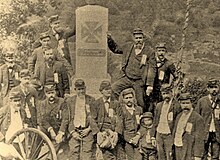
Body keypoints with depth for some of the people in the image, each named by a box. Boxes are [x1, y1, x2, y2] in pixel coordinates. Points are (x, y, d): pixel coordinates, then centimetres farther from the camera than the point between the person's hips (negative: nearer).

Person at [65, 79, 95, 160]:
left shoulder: (91, 100, 7)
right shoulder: (69, 100, 9)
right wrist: (72, 132, -3)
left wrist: (88, 129, -4)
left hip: (87, 131, -1)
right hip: (74, 132, 1)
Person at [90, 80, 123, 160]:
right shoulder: (95, 104, 10)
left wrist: (116, 132, -7)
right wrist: (97, 132, -9)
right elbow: (93, 120, 5)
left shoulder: (116, 103, 13)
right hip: (101, 132, -2)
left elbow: (119, 119, 8)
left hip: (113, 132, 2)